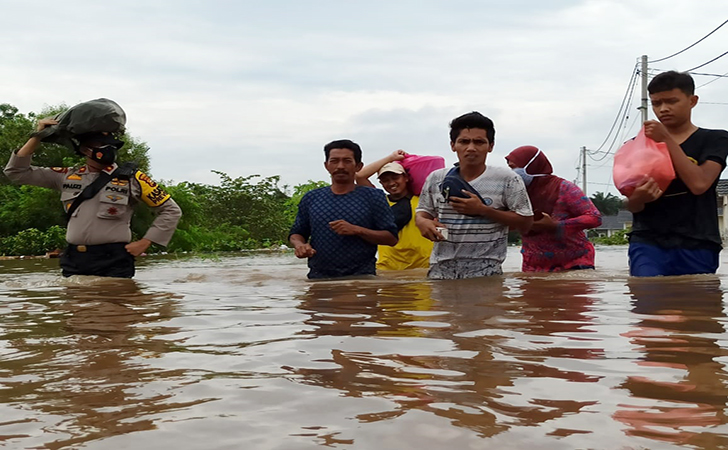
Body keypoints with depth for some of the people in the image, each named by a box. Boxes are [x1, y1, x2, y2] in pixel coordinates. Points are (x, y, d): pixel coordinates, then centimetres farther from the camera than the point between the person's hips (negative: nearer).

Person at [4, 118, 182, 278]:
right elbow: (17, 172, 16)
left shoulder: (130, 178, 0)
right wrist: (37, 137, 8)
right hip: (73, 262, 4)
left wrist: (144, 243, -3)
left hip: (113, 261, -4)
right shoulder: (67, 176, 12)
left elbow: (171, 210, 3)